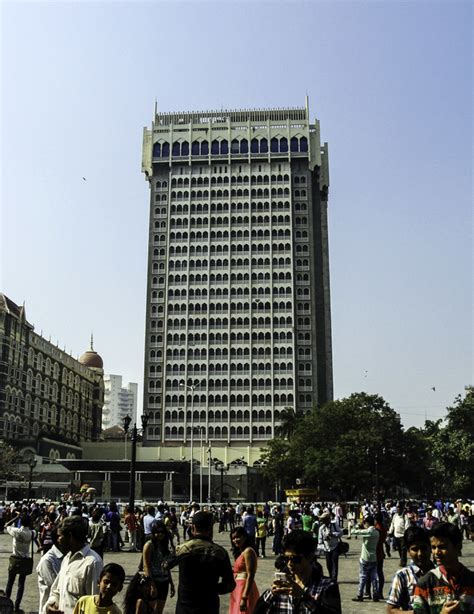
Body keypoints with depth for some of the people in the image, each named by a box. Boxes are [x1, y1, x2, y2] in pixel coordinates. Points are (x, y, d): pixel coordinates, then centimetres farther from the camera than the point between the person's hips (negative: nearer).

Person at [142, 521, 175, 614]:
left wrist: (171, 584, 14)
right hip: (154, 581, -7)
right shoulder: (149, 545, -10)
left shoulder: (164, 545, 11)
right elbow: (146, 566, -14)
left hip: (164, 582, 7)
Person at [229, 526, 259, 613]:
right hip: (238, 589, 10)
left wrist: (244, 597, -23)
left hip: (246, 589, -10)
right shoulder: (240, 552, 16)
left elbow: (250, 576, -19)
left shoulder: (248, 551, -12)